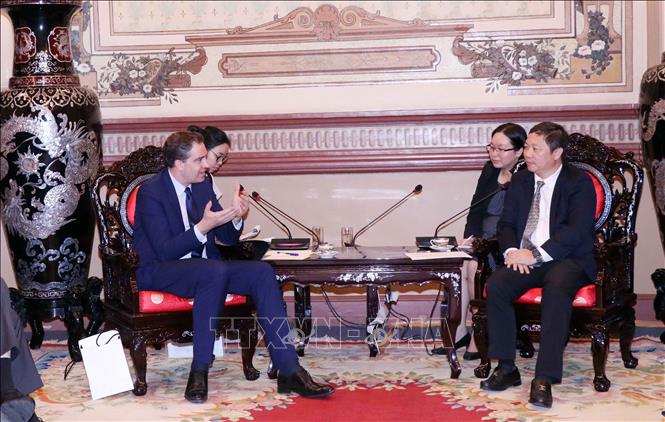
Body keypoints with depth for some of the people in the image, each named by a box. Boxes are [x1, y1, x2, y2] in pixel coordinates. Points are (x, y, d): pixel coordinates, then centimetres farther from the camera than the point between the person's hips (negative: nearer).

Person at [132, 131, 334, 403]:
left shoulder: (203, 186, 9)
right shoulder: (151, 192, -12)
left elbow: (228, 238, 12)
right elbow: (165, 251, -19)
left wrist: (236, 217, -10)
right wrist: (203, 227, -29)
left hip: (204, 269, 7)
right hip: (160, 272, -7)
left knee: (262, 272, -17)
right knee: (215, 271, -37)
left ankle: (289, 372, -22)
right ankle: (199, 371, -29)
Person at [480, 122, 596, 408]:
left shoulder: (579, 182, -1)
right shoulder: (520, 181, 16)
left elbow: (576, 231, -13)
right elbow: (505, 224, 15)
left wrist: (535, 255, -20)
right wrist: (512, 250, -8)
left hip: (567, 259, -4)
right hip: (524, 258, 5)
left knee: (556, 290, -37)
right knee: (495, 285, -25)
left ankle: (544, 379, -36)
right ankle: (506, 367, -17)